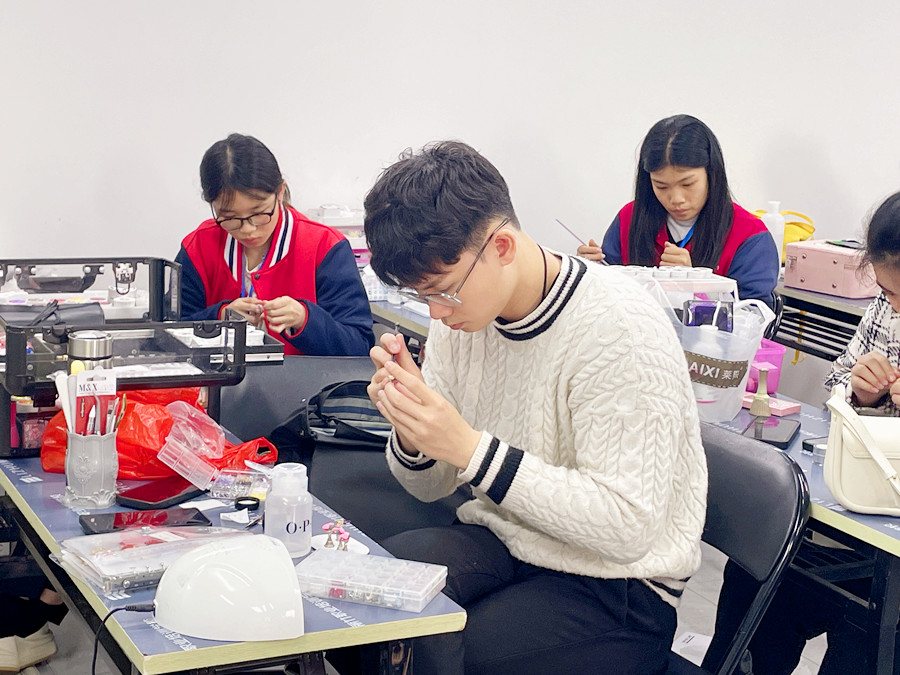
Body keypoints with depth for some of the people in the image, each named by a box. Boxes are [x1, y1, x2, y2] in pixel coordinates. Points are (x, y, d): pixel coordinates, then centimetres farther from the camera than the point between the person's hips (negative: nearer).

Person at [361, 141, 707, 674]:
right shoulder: (462, 312, 0)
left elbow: (627, 527, -25)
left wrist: (470, 447, -30)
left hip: (616, 585, -6)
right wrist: (411, 433, -17)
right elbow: (431, 486, 8)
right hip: (502, 541, 6)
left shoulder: (621, 332, -22)